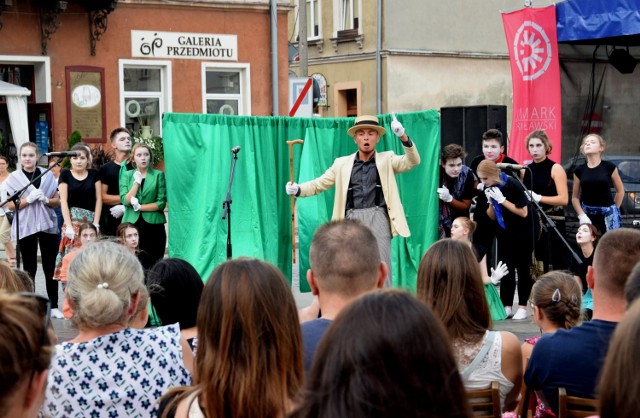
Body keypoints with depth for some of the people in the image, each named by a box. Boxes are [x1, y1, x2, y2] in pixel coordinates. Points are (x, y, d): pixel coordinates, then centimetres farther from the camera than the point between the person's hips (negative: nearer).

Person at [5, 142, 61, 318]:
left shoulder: (47, 175, 5)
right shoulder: (14, 178, 0)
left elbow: (57, 200, 8)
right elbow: (10, 205, -4)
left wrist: (46, 200, -12)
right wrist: (28, 199, -17)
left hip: (47, 225, 1)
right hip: (25, 227, -1)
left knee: (50, 266, 3)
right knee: (29, 268, 4)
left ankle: (54, 306, 9)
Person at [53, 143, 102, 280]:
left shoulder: (94, 174, 9)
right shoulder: (65, 174, 5)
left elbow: (98, 199, 7)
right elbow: (63, 200, 0)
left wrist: (95, 223, -3)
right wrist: (68, 225, -9)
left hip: (90, 219, 2)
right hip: (73, 219, -2)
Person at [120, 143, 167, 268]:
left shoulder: (158, 175, 5)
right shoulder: (126, 175, 10)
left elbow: (161, 203, -2)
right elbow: (125, 200, -2)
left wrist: (139, 207, -9)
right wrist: (137, 182, -8)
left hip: (153, 225, -1)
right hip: (132, 224, 1)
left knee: (154, 264, -3)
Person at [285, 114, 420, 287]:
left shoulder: (387, 159, 11)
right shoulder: (342, 163, 15)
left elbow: (412, 161, -4)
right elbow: (319, 184, 14)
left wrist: (403, 137, -22)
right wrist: (298, 189, -6)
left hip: (377, 218, -2)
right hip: (352, 219, 2)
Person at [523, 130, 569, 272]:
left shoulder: (555, 169, -3)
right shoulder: (525, 170, 12)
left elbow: (564, 199, -12)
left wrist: (538, 198, -18)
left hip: (553, 222, -5)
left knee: (555, 268, -10)